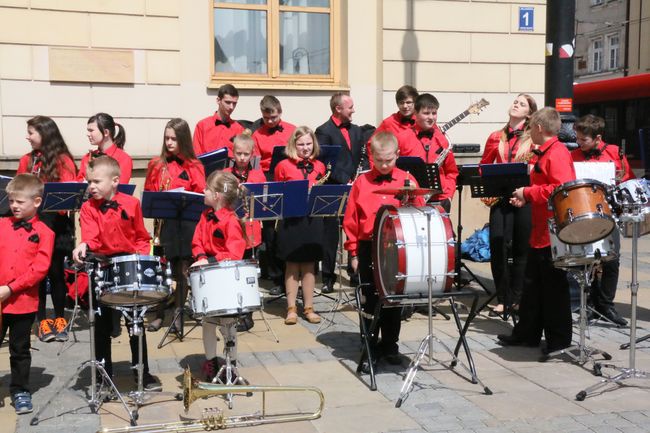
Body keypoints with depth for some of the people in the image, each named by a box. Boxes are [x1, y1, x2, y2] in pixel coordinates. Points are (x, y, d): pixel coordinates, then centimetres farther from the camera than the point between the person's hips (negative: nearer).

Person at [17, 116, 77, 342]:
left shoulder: (63, 160, -1)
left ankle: (60, 318, 19)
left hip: (56, 224, -3)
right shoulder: (26, 160, 9)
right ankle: (42, 320, 14)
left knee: (56, 271, 5)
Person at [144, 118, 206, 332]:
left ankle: (178, 314, 17)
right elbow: (148, 193, 11)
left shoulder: (194, 166, 3)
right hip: (164, 223, 1)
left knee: (182, 270, 5)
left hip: (186, 223, -1)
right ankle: (159, 314, 13)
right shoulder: (156, 165, 9)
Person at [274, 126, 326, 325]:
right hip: (290, 220, -2)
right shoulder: (283, 166, 0)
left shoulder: (319, 166, 9)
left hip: (313, 219, 3)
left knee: (309, 265, 7)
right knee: (292, 264, 3)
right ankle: (291, 308, 11)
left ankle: (309, 307, 16)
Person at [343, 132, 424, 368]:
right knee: (371, 298, 8)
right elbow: (351, 220, 2)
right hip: (369, 248, 0)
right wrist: (353, 253, 0)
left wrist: (413, 197, -15)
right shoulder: (362, 182, 1)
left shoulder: (407, 180, 2)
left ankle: (390, 345, 23)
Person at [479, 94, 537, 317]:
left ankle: (516, 299, 14)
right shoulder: (496, 137, 14)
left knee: (521, 248, 4)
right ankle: (502, 299, 5)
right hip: (500, 196, 2)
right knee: (498, 246, -5)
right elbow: (483, 166, 17)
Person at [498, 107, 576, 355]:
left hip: (553, 232, -10)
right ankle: (527, 333, 24)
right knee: (532, 284, 15)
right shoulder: (544, 153, 15)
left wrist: (528, 192, -19)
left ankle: (559, 337, 12)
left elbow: (560, 190, -27)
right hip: (540, 231, 10)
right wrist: (525, 199, 9)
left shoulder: (557, 153, -16)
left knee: (554, 286, 0)